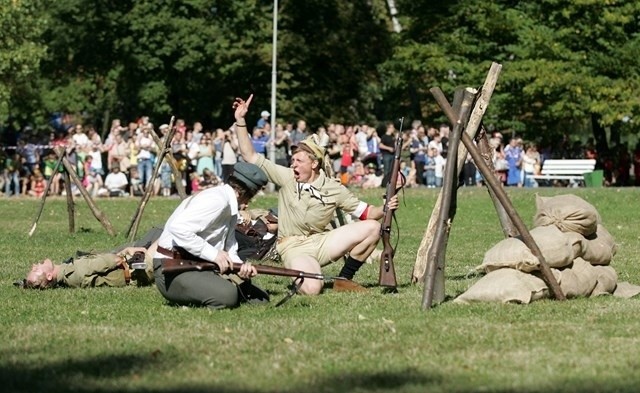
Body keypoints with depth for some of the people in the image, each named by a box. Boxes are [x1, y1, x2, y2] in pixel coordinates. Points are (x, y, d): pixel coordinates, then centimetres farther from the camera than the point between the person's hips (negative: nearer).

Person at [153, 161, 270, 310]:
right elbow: (178, 227, -30)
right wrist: (214, 254, -26)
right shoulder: (217, 200, -18)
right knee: (227, 295, -29)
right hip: (172, 270, -10)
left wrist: (241, 266, -11)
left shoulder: (231, 211, 15)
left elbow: (229, 251, 11)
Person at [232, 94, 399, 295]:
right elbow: (250, 156, -5)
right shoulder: (286, 177, -3)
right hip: (294, 247, -3)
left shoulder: (333, 188, 1)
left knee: (372, 228, -14)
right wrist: (240, 121, -11)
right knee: (311, 288, -34)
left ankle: (344, 278, -1)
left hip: (322, 242, 4)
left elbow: (366, 212, 2)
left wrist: (384, 209, -19)